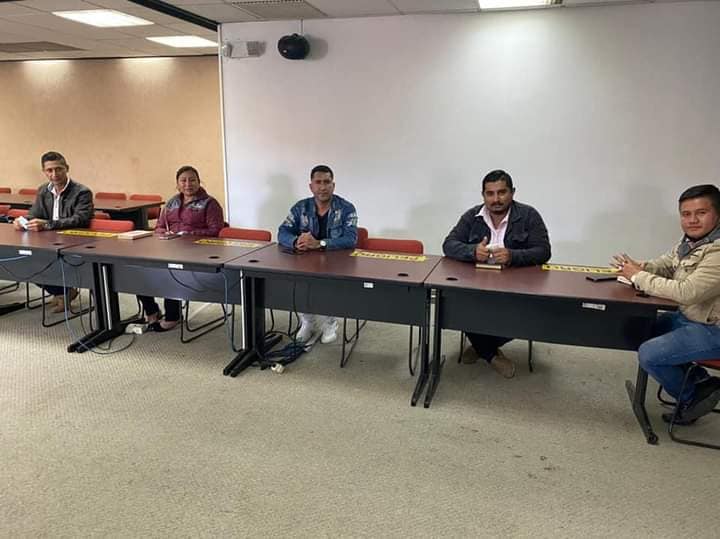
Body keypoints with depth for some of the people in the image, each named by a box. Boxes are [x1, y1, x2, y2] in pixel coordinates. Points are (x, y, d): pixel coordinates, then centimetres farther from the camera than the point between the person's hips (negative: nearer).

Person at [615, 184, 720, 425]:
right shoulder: (690, 242, 2)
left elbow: (686, 292, -32)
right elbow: (662, 265, 9)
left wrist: (639, 276, -21)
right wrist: (639, 268, -14)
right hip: (691, 317, 10)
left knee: (649, 355, -17)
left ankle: (692, 397, 11)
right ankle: (697, 379, 19)